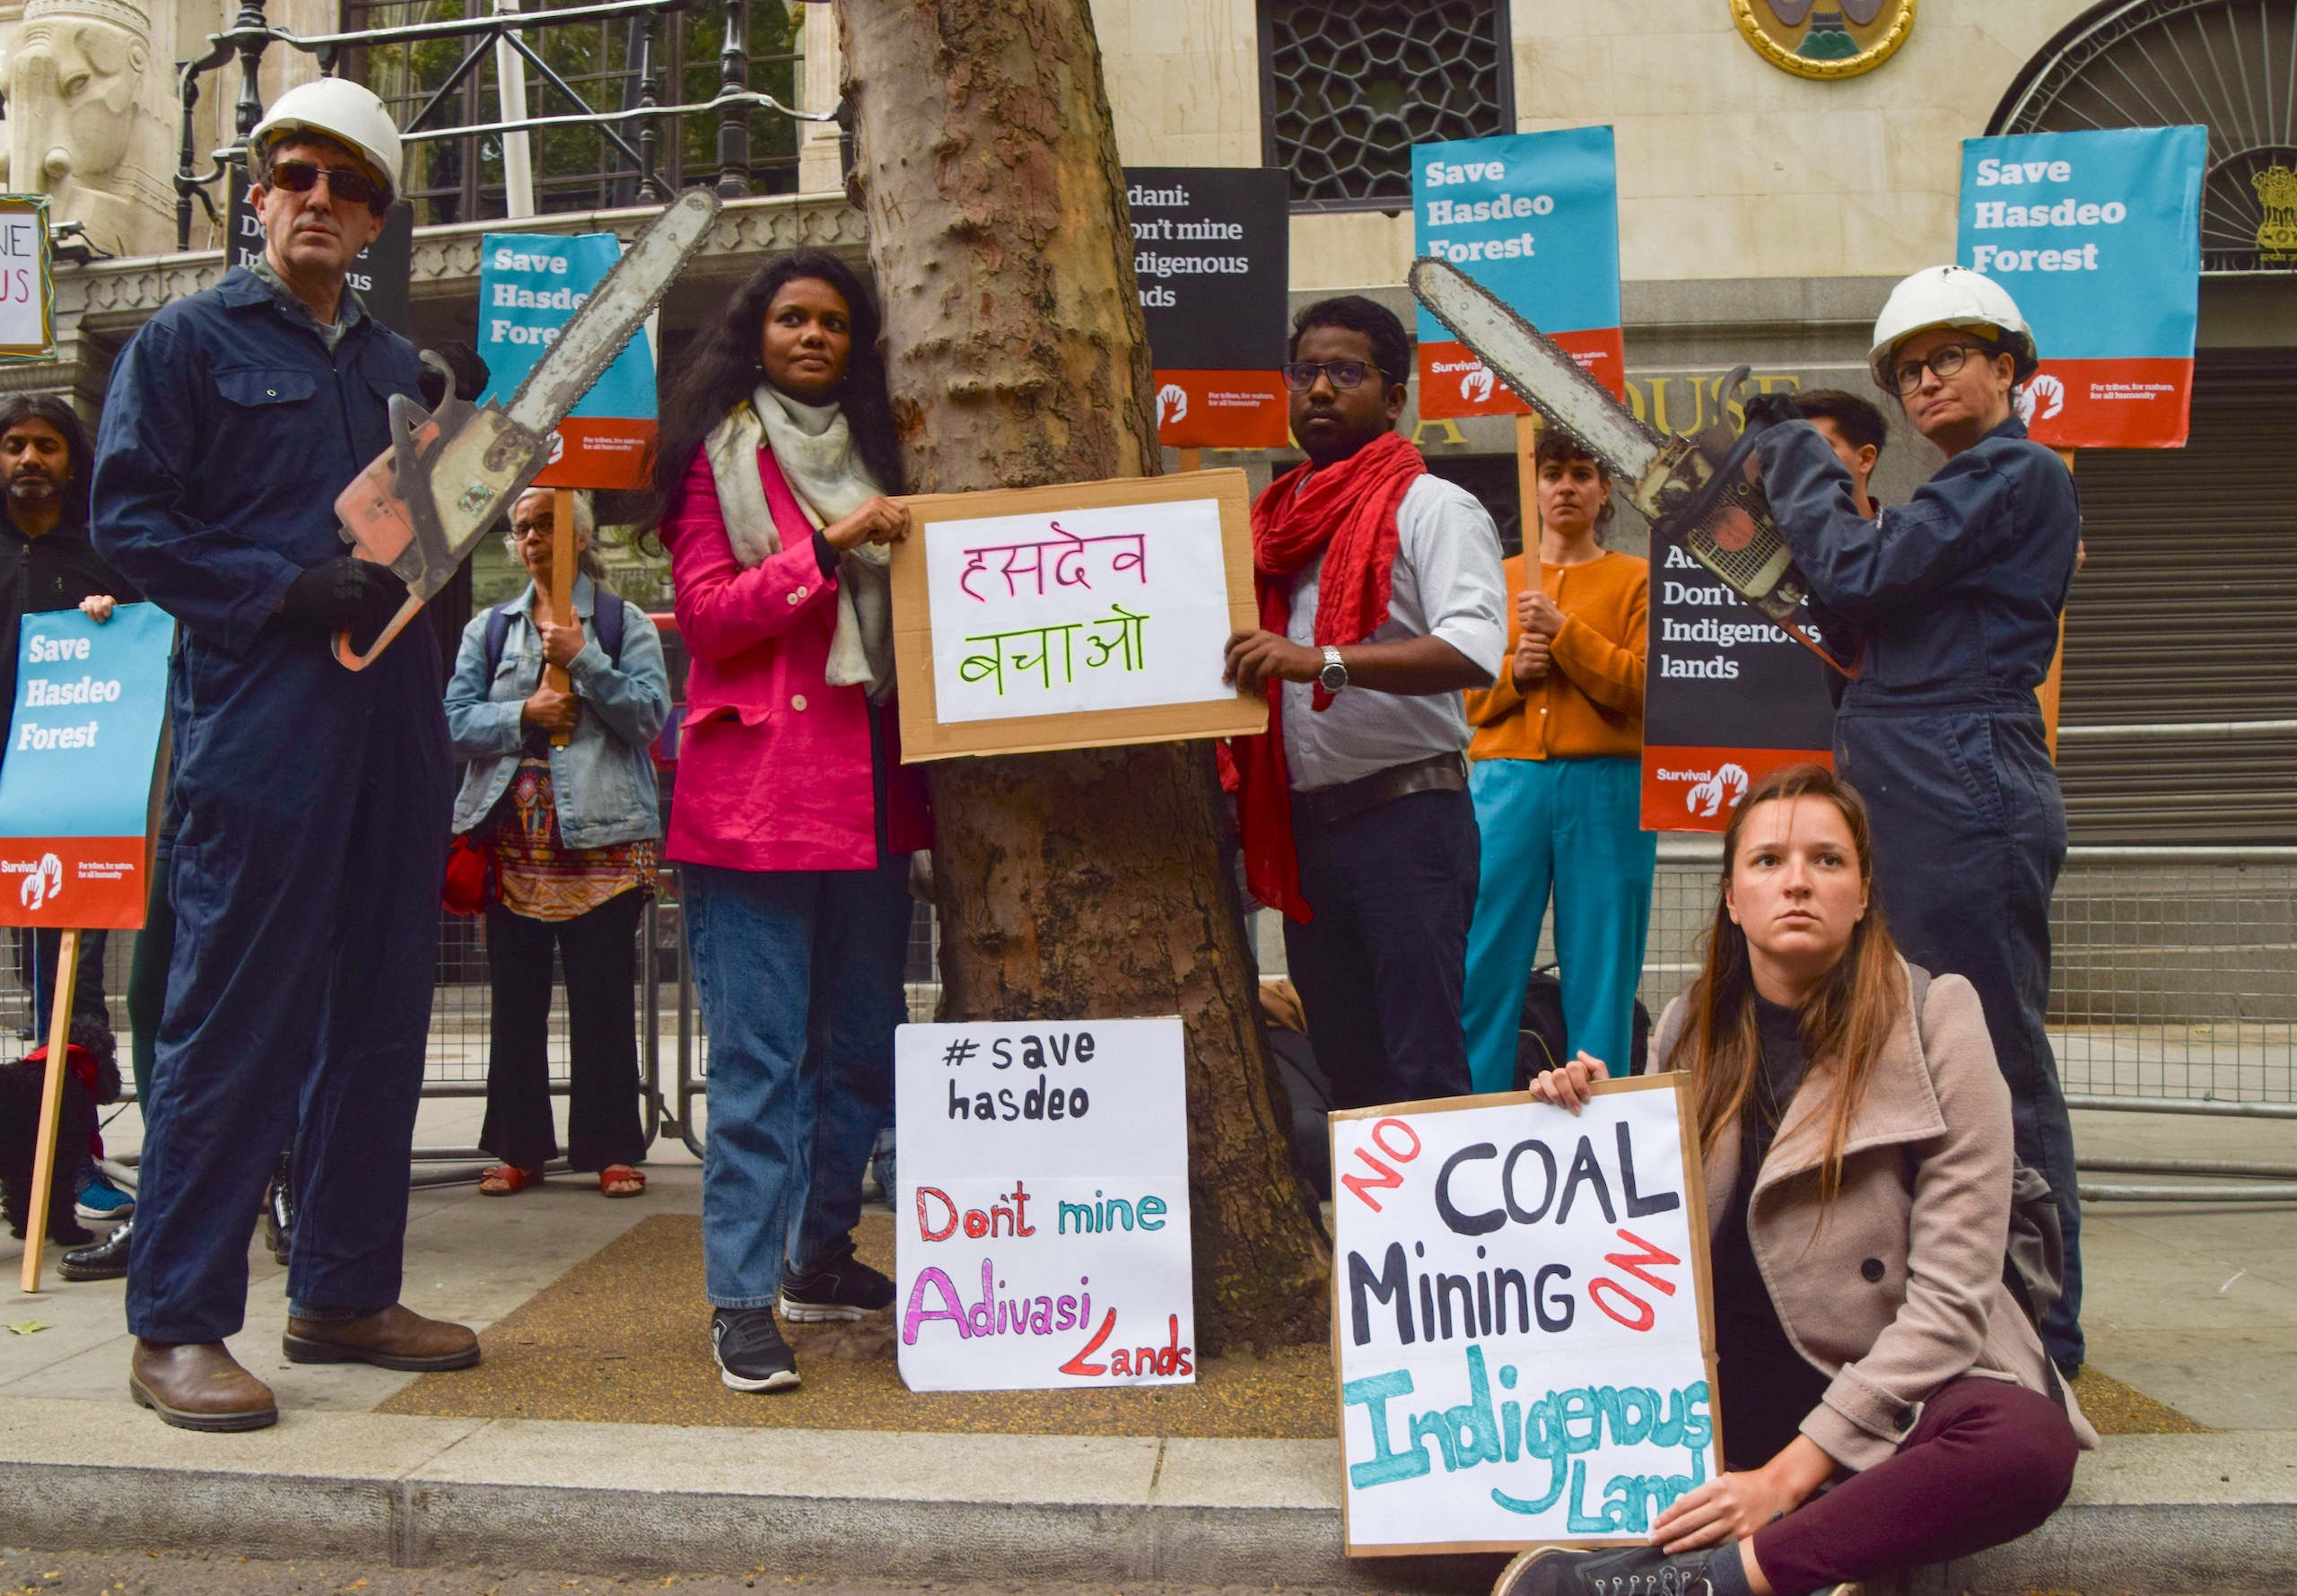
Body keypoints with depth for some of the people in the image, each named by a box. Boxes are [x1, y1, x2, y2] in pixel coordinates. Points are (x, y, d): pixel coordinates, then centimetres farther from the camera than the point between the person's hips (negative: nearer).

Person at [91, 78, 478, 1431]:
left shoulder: (400, 365, 21)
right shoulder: (188, 343, 5)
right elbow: (130, 520, -4)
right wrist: (282, 591, -15)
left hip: (393, 723, 6)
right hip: (258, 725, -6)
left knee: (379, 1017, 8)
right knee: (234, 1026, -5)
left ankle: (346, 1293, 20)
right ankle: (178, 1325, 5)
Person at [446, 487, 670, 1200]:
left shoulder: (625, 623, 7)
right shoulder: (488, 628, 15)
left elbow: (650, 713, -6)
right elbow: (456, 720, 5)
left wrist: (583, 659, -14)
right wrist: (523, 716, -11)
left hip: (601, 840, -3)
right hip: (513, 838, 3)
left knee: (603, 1001, 0)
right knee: (516, 1001, 7)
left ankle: (612, 1149, 7)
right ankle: (519, 1148, 16)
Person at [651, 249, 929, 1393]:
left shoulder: (873, 450, 19)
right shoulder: (720, 452, 3)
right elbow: (707, 612, -8)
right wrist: (827, 551, -16)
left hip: (870, 787, 6)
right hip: (754, 791, -6)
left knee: (862, 1041, 12)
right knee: (759, 1052, -6)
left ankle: (821, 1259, 26)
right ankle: (741, 1303, 0)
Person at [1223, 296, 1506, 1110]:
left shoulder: (1431, 507, -4)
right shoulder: (1275, 518, 17)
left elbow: (1476, 652, -21)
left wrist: (1324, 661, -30)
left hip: (1405, 813, -7)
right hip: (1302, 820, 7)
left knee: (1422, 1070, -8)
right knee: (1344, 1069, 14)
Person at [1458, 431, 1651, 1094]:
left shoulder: (1637, 579, 9)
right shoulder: (1496, 581, 16)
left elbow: (1645, 685, -3)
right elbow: (1463, 692, 12)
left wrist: (1564, 631, -10)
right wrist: (1512, 673, -7)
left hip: (1605, 787, -1)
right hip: (1508, 782, 2)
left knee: (1600, 967, 0)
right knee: (1485, 962, -3)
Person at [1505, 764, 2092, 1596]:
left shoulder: (1934, 1026, -9)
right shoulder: (1691, 1030, 3)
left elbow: (1950, 1299, -14)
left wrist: (1788, 1475, -19)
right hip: (1724, 1381, 4)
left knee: (2030, 1446, -35)